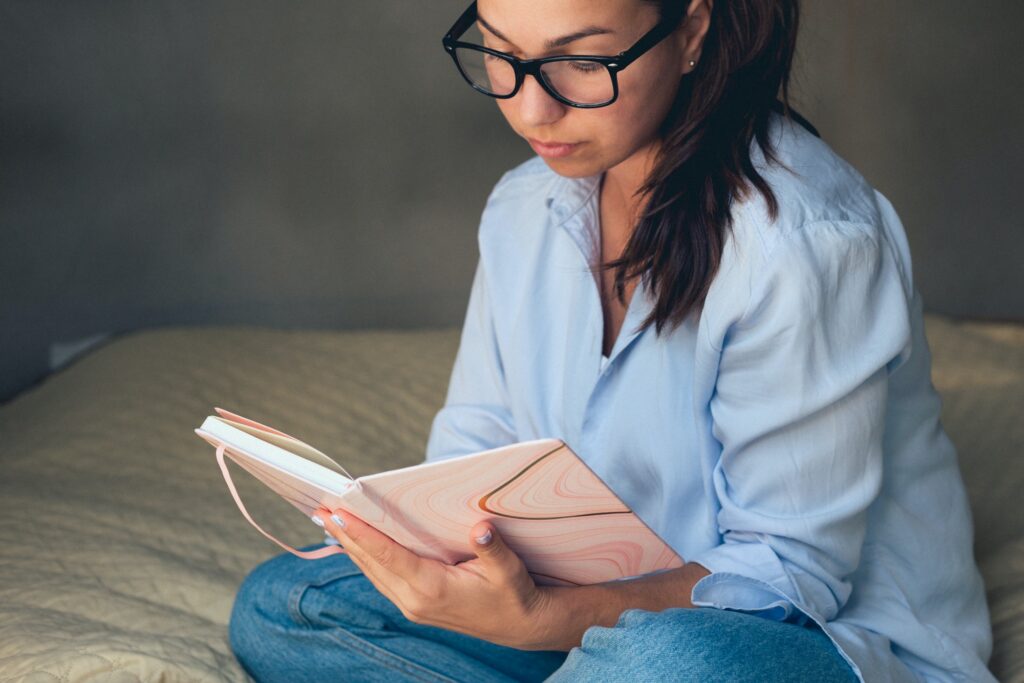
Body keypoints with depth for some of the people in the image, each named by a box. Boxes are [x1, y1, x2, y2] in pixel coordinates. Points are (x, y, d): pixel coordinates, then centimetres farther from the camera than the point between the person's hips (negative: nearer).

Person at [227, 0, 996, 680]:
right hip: (612, 609, 7)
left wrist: (543, 621, -36)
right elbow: (477, 441, 11)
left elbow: (794, 568, -22)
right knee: (277, 605, -6)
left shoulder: (809, 243, -23)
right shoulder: (524, 208, 3)